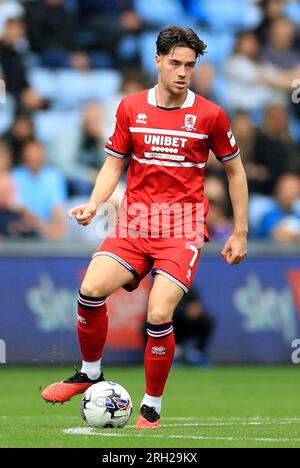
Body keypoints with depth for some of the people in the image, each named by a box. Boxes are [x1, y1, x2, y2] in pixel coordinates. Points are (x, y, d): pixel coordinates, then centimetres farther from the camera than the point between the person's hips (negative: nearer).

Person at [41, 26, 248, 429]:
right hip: (134, 222, 2)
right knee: (91, 290, -20)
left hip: (183, 229, -2)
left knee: (158, 315, -19)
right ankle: (90, 373, 6)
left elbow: (235, 171, 11)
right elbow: (114, 164, 13)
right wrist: (94, 204, -6)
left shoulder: (210, 115, 1)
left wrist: (240, 233, 10)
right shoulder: (131, 108, 6)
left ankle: (152, 408, -1)